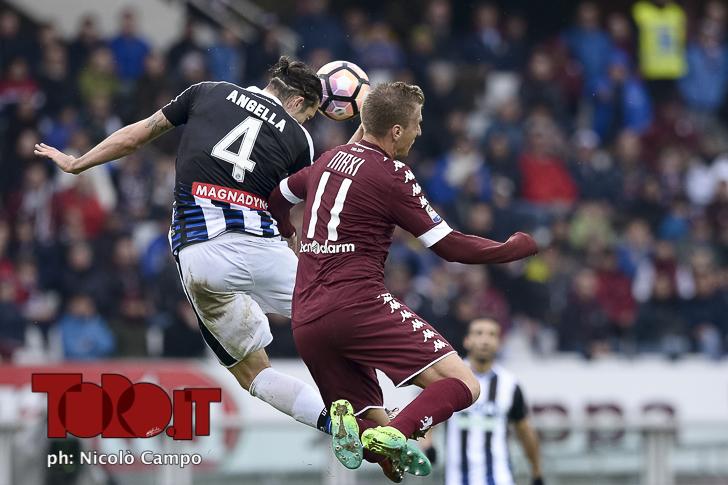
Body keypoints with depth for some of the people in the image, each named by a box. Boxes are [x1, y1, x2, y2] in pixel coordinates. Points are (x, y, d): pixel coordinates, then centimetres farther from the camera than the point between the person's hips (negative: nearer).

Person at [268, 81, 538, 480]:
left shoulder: (330, 159, 16)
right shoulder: (392, 175, -5)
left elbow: (277, 198, 35)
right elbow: (450, 247, -4)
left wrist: (287, 236, 56)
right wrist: (513, 249, 11)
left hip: (305, 323, 7)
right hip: (358, 305, -7)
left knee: (372, 423, 14)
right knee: (462, 386, -10)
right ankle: (396, 433, -36)